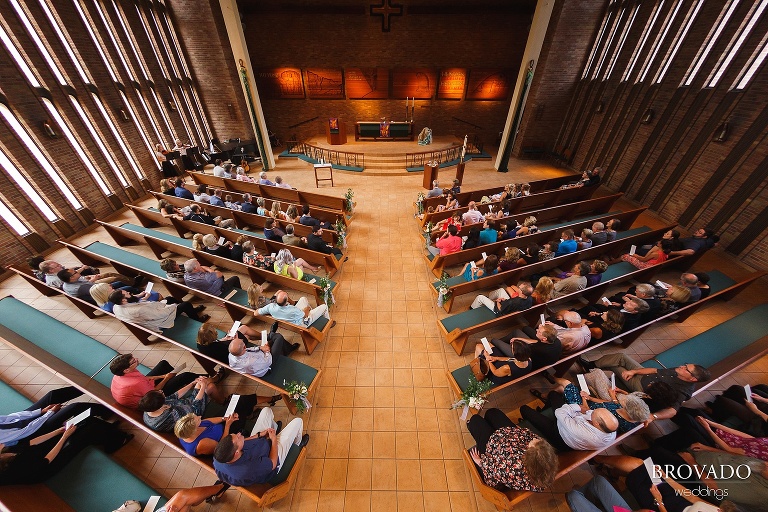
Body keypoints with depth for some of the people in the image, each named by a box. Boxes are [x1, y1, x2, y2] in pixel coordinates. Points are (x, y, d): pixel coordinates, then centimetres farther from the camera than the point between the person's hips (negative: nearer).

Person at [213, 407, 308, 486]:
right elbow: (273, 463, -25)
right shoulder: (252, 468, -46)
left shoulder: (218, 458, -31)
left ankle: (275, 429, 46)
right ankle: (297, 445, 38)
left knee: (266, 410, 13)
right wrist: (274, 439, -13)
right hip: (273, 452, -5)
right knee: (298, 421, 4)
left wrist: (259, 435, -11)